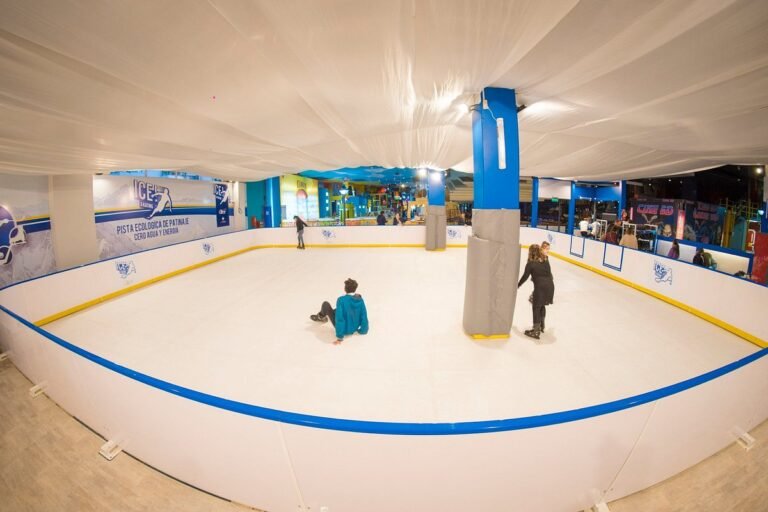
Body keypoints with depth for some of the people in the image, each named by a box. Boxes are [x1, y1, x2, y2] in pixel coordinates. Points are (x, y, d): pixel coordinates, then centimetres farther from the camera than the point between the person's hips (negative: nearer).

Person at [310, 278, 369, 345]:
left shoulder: (341, 300, -27)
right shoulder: (360, 299, -13)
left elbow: (339, 319, -28)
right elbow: (364, 316, -9)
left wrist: (339, 337, -23)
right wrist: (363, 330, 6)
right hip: (354, 329, 5)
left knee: (326, 304, 7)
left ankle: (320, 317, 42)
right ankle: (322, 317, 55)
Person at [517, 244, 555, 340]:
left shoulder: (530, 263, -3)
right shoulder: (545, 260, 12)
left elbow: (525, 277, 0)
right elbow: (549, 273, 15)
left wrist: (517, 285, 13)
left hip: (540, 286, -6)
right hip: (550, 285, 6)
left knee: (536, 308, 4)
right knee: (542, 306, 23)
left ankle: (536, 331, 6)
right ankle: (541, 325, 38)